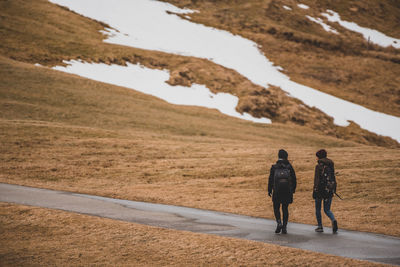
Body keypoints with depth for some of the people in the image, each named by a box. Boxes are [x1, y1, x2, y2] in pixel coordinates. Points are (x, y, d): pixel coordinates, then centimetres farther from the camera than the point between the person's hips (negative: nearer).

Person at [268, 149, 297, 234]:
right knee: (285, 209, 10)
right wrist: (293, 189, 16)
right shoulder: (289, 166, -1)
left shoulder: (274, 167, -4)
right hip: (287, 192, 1)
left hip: (277, 192, -1)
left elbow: (271, 179, -3)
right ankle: (284, 227, 8)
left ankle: (279, 223, -10)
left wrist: (269, 190, 7)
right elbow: (294, 179, 3)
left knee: (276, 208, 13)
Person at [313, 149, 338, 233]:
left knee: (318, 209, 14)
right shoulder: (331, 165, 7)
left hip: (320, 190, -5)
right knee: (327, 210, 12)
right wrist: (334, 190, 18)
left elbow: (317, 180, -15)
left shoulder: (318, 166, -10)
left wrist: (315, 191, -13)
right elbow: (333, 178, 10)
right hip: (329, 190, 5)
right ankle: (333, 220, -16)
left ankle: (320, 227, 17)